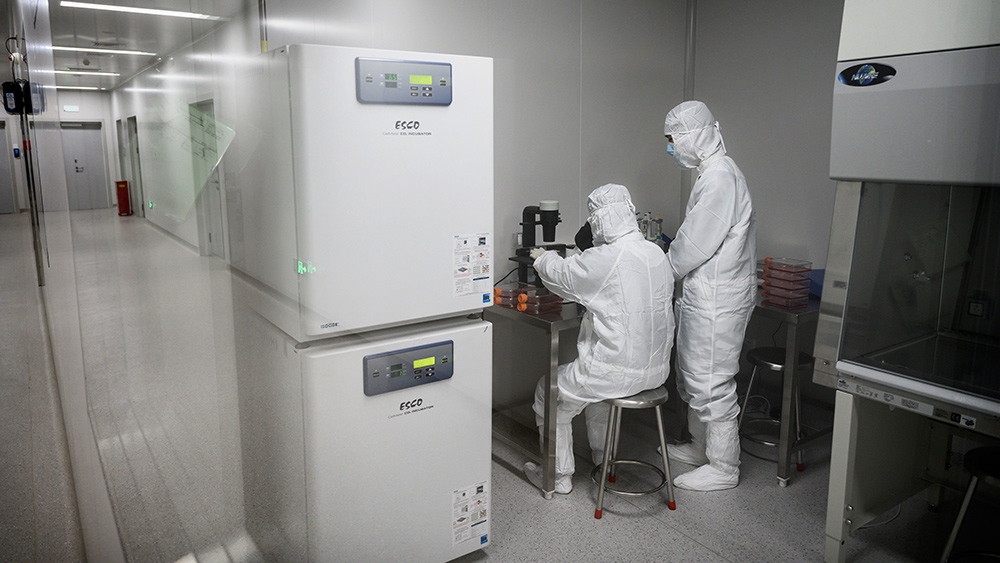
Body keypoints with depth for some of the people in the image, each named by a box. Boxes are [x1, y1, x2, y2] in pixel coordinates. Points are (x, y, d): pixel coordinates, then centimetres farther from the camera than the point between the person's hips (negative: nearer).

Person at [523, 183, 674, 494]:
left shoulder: (604, 259, -23)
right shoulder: (657, 253, 1)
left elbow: (561, 275, -6)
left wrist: (543, 258, 18)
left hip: (621, 373, -8)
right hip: (657, 368, 8)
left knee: (550, 395, 14)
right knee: (596, 375, 36)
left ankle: (559, 477, 26)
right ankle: (603, 460, 49)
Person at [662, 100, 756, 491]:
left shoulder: (720, 177, -19)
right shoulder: (712, 173, 14)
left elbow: (695, 245, -21)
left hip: (716, 301, -11)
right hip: (703, 295, 11)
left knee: (712, 384, 0)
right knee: (693, 377, 20)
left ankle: (722, 467, 14)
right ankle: (700, 447, 36)